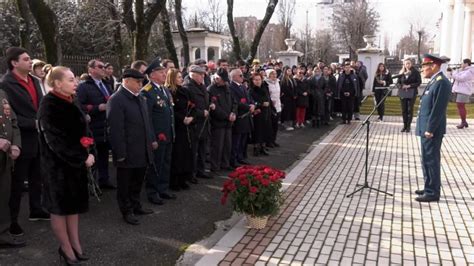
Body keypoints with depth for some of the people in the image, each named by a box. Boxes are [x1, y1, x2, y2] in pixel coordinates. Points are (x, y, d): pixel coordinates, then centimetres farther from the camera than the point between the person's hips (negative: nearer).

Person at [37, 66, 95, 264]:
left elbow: (81, 130, 13)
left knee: (74, 203, 14)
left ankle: (74, 243, 25)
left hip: (75, 162, 8)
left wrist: (87, 153, -3)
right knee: (60, 206, 7)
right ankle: (65, 247, 20)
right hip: (58, 165, -7)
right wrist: (83, 157, -17)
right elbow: (56, 140, -21)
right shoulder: (49, 106, -17)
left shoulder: (70, 102, 7)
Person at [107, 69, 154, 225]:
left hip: (142, 152, 8)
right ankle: (127, 211, 24)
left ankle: (136, 206, 35)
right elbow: (116, 130, -19)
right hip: (128, 153, -7)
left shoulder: (140, 99, 11)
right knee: (125, 184, 10)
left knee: (137, 182, 19)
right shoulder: (116, 100, -15)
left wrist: (149, 145, 13)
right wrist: (120, 154, -20)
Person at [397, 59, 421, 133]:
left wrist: (410, 86, -14)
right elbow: (397, 83, 8)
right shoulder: (402, 73, 8)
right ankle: (404, 125, 14)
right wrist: (402, 86, -13)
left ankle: (408, 126, 6)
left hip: (412, 93, -3)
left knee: (410, 110, -1)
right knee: (404, 110, 6)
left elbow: (419, 82, -4)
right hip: (403, 93, 3)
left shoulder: (415, 72, -1)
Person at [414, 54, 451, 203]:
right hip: (427, 129, 10)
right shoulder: (434, 81, 15)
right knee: (427, 160, 16)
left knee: (431, 160, -3)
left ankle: (433, 193, 5)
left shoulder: (441, 82, -17)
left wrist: (430, 129, -21)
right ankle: (430, 188, 26)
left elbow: (438, 109, -21)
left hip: (432, 130, -10)